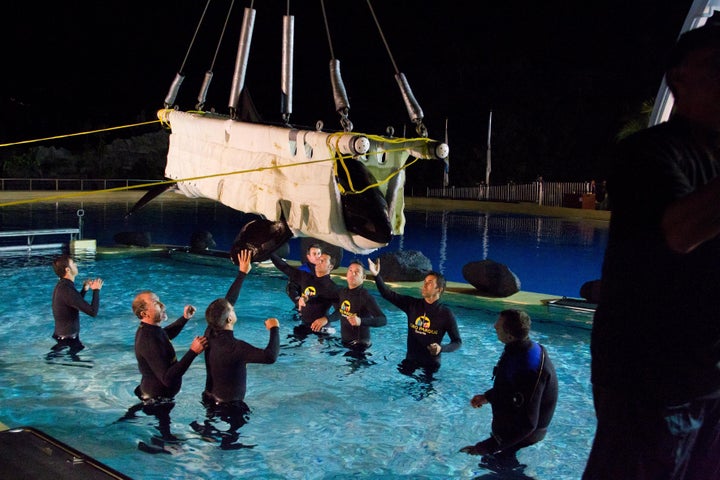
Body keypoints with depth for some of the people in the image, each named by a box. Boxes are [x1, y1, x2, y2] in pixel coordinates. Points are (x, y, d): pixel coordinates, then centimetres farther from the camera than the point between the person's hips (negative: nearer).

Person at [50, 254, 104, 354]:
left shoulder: (62, 286, 6)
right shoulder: (66, 290, -25)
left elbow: (76, 304, 23)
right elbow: (93, 312, -26)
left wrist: (84, 290, 13)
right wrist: (96, 290, -13)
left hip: (64, 337, 10)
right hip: (69, 341, -10)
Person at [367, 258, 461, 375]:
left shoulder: (446, 314, -10)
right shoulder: (412, 304, 0)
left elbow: (457, 342, -5)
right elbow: (388, 294, -3)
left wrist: (441, 348, -24)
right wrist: (376, 275, -17)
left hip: (431, 364, -3)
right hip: (410, 361, 3)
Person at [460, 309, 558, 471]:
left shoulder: (528, 368, -37)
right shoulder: (525, 349, -6)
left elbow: (526, 424, -33)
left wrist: (488, 447, -31)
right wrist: (487, 397, 10)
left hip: (520, 440, -9)